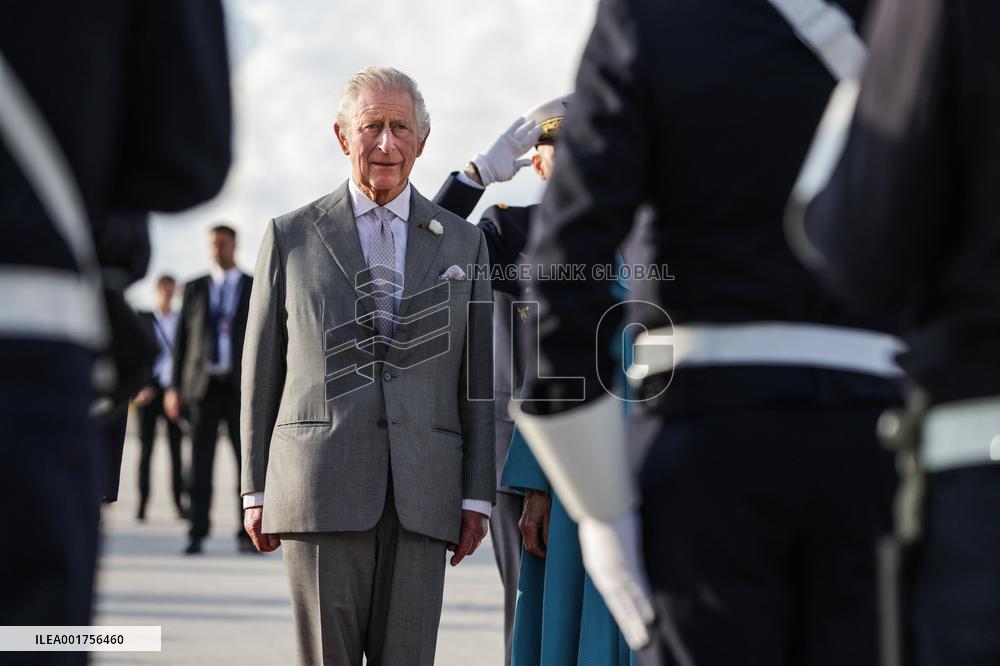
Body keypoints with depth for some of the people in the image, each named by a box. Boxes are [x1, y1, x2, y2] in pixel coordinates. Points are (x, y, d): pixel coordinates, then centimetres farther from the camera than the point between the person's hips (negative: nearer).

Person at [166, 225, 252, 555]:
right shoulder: (194, 289, 10)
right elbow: (182, 339, 8)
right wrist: (174, 387, 1)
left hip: (242, 388, -1)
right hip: (203, 387, 1)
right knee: (200, 464, -2)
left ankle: (247, 536, 3)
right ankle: (197, 535, 2)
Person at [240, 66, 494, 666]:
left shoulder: (463, 244, 12)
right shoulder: (292, 236, 8)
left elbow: (478, 382, 10)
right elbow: (263, 370, 9)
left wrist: (478, 497, 3)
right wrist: (257, 491, 6)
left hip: (421, 499, 1)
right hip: (322, 489, -1)